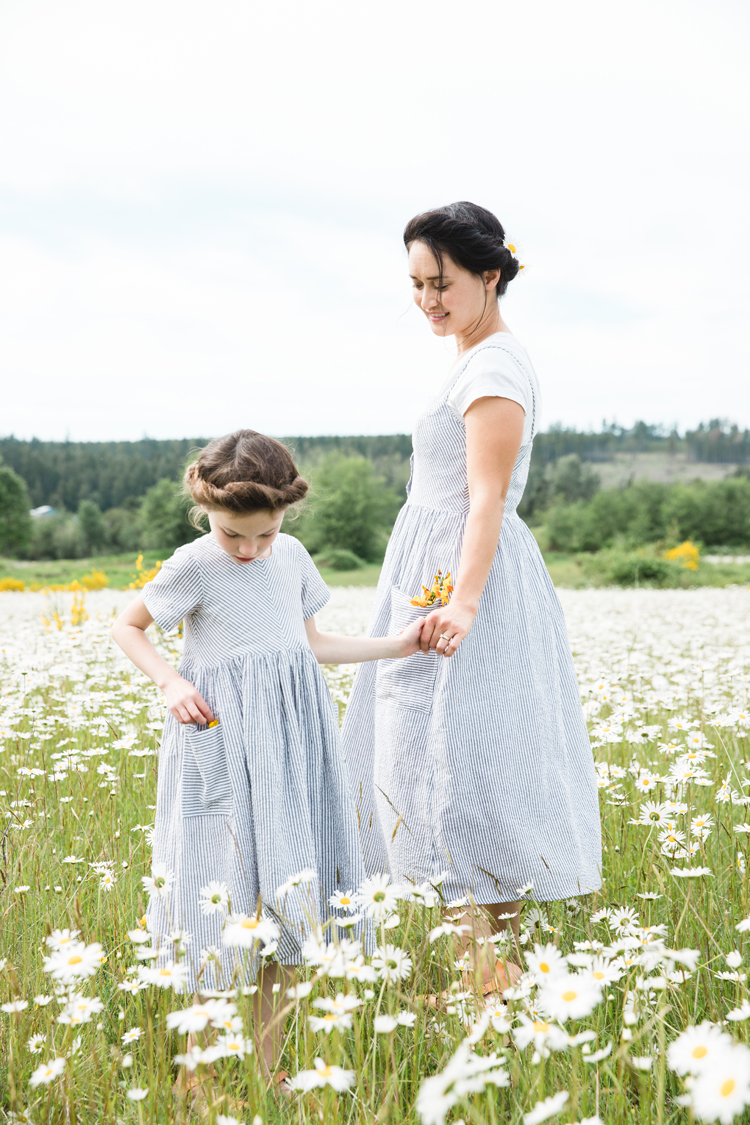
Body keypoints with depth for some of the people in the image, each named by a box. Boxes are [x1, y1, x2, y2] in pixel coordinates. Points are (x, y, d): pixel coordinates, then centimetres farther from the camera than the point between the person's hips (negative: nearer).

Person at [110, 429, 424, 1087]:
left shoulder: (293, 556, 7)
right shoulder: (193, 566, -7)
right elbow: (127, 628, 5)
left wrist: (397, 645, 12)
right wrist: (170, 682, -11)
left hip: (294, 743, 5)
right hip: (223, 745, -5)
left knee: (286, 897, 6)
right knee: (226, 895, -4)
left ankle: (269, 1063, 17)